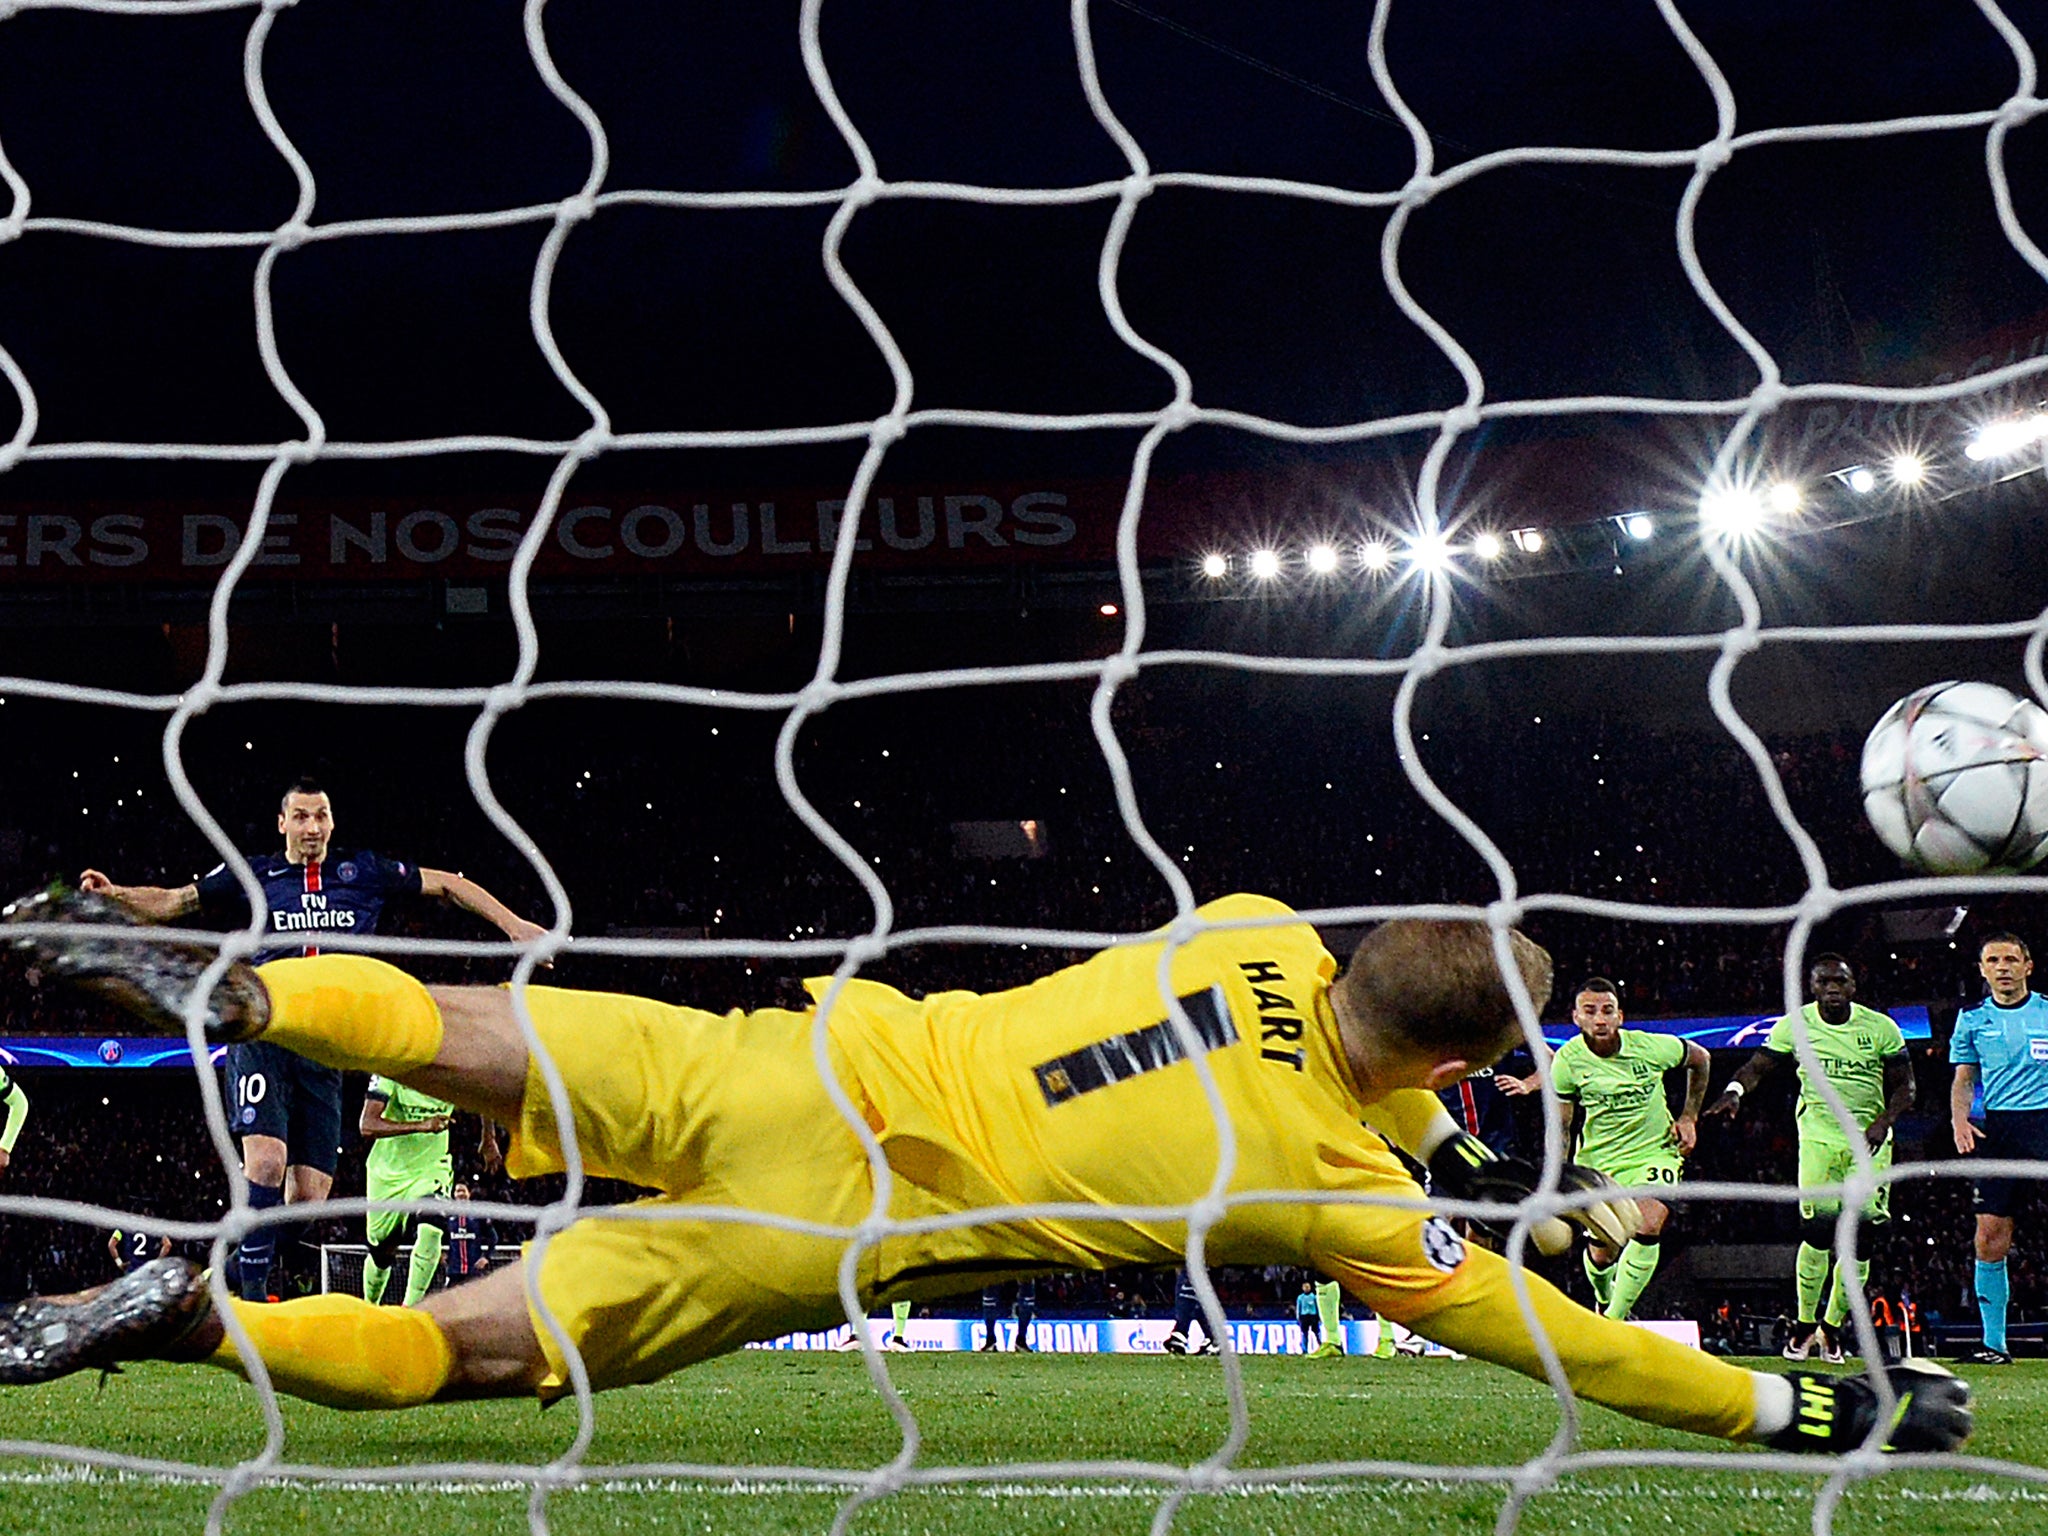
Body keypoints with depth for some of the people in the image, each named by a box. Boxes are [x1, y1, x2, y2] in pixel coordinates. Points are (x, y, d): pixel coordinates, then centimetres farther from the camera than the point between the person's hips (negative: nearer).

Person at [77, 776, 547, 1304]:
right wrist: (115, 894, -15)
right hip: (262, 1037, -3)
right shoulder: (252, 876, 5)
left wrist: (513, 924, 11)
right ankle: (252, 1294, -20)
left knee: (310, 1196, -3)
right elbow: (174, 901, 3)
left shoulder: (364, 874, 11)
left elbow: (447, 884, 18)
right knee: (266, 1161, -24)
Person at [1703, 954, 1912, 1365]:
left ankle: (1833, 1327, 15)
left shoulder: (1880, 1028, -1)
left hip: (1869, 1141, 1)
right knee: (1818, 1229, -16)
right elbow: (1759, 1065, -2)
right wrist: (1734, 1092, -23)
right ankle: (1805, 1323, 2)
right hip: (1818, 1136, -1)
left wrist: (1883, 1122, -14)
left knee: (1862, 1235, -3)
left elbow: (1904, 1087, 3)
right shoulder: (1796, 1025, -1)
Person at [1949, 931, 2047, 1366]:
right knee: (1989, 1241, -2)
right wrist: (1959, 1120, 1)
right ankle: (1994, 1344, 5)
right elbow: (1963, 1080, 19)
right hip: (1997, 1128, 3)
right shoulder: (1972, 1019, 13)